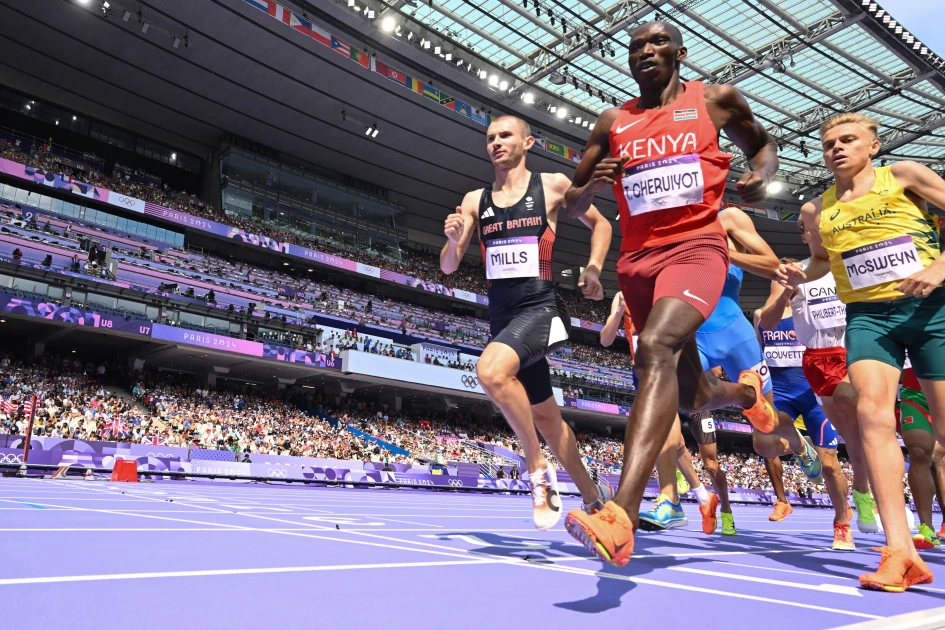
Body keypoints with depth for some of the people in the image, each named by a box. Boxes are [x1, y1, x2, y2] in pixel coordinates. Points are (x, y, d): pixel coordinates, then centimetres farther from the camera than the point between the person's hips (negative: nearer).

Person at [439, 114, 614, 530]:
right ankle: (593, 497, 33)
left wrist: (593, 268, -4)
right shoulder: (475, 201, 10)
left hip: (540, 307, -5)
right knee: (545, 415, 14)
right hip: (501, 316, 6)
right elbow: (448, 268, 9)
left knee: (490, 371, -33)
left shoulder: (553, 185, 1)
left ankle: (538, 472, -15)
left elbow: (600, 223, 13)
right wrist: (452, 239, -12)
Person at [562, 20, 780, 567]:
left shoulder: (715, 100, 10)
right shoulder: (613, 123, 15)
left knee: (656, 348, -33)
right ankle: (747, 391, 51)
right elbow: (573, 206, 16)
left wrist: (762, 175, 2)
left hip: (696, 247, -4)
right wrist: (592, 185, -8)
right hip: (639, 259, 4)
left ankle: (620, 521, -41)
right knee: (692, 397, 11)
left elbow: (763, 143, 25)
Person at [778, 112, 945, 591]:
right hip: (867, 315, 2)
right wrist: (801, 276, 6)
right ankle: (900, 551, -23)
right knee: (872, 410, -20)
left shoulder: (903, 175, 4)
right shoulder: (815, 210, 12)